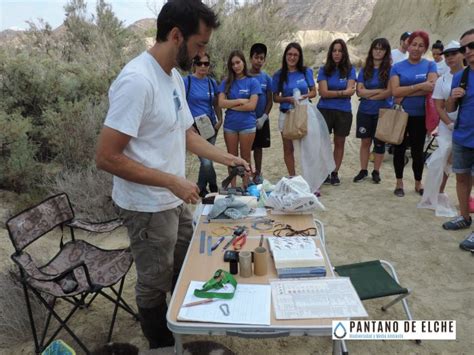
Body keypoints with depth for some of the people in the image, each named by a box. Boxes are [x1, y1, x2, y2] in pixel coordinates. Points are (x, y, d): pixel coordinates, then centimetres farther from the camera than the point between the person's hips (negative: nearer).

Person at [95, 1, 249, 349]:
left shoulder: (175, 76, 4)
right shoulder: (137, 80, -25)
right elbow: (106, 157, -25)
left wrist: (226, 157, 7)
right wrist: (173, 182, -24)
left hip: (174, 201, 9)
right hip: (148, 208, -9)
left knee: (187, 268, 26)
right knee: (155, 284, 13)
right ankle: (162, 344, 38)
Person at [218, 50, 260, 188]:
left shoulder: (252, 81, -1)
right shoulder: (226, 82, 5)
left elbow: (252, 105, -10)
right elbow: (221, 103, -6)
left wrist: (231, 105, -6)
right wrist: (240, 101, -9)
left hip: (247, 125, -2)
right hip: (229, 125, 2)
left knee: (245, 157, 8)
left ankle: (245, 186, 20)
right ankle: (232, 187, 21)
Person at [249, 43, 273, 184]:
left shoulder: (266, 78, 3)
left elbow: (270, 100, 4)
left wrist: (264, 117, -8)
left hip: (261, 120, 3)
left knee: (258, 147, 12)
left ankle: (258, 174, 25)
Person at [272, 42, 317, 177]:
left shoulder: (306, 71, 2)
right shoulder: (279, 75, 2)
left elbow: (313, 92, 6)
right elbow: (275, 97, 3)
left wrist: (304, 97, -15)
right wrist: (288, 99, -16)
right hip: (286, 114, 1)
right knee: (288, 148, 6)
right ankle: (292, 177, 18)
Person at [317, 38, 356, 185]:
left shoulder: (350, 69, 4)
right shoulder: (324, 70, 1)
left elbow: (351, 91, -7)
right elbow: (323, 92, -8)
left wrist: (332, 93, -14)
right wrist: (343, 92, -9)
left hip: (344, 111, 2)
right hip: (325, 110, -1)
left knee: (339, 143, 8)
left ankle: (335, 173, 19)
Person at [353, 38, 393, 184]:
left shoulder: (390, 69, -3)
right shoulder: (364, 70, 6)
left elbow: (389, 92, -12)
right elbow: (360, 91, -4)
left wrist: (369, 95, -8)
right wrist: (379, 91, -11)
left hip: (383, 111, -2)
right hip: (365, 111, 2)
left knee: (379, 143, 7)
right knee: (365, 141, 6)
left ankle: (376, 172, 19)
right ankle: (363, 170, 16)